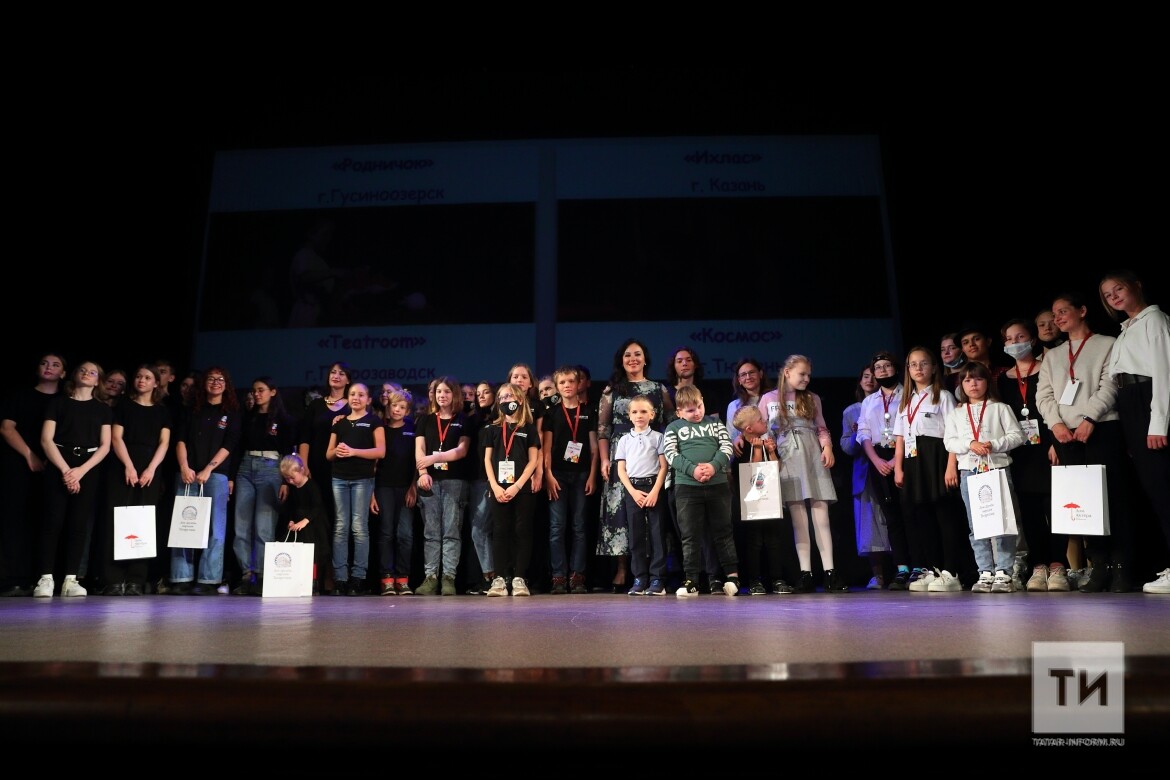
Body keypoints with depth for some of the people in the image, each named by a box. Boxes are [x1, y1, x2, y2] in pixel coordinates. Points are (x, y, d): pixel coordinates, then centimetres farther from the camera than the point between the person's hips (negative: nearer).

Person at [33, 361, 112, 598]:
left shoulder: (103, 409, 13)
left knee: (78, 524, -2)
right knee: (54, 522, -6)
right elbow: (46, 439, 0)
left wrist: (82, 470, -9)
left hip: (88, 469, 1)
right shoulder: (58, 402, 8)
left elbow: (105, 446, 5)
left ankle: (70, 579, -1)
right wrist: (65, 469, -10)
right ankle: (46, 578, -3)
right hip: (58, 467, -1)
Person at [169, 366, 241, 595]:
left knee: (215, 529, -5)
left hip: (216, 474, -2)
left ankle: (209, 580, -4)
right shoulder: (194, 409, 16)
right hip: (188, 473, 3)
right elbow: (181, 439, 8)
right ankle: (181, 579, 2)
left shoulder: (232, 413, 9)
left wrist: (208, 469, -10)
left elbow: (229, 445, 0)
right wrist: (184, 467, -6)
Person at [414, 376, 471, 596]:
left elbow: (461, 450, -3)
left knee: (452, 530, -5)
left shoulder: (463, 421, 9)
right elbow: (419, 450, 7)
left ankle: (449, 577, -5)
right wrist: (422, 472, -11)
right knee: (431, 531, 1)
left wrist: (435, 457, -16)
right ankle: (431, 577, 2)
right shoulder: (425, 421, 16)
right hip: (430, 480, 2)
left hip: (455, 480, -2)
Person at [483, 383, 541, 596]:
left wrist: (517, 486, -11)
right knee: (500, 531, 2)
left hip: (522, 488, -2)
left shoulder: (529, 428, 5)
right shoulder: (493, 429, 11)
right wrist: (495, 486, -6)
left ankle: (519, 578, 3)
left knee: (522, 531, -1)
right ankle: (500, 578, 5)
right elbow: (487, 460, 8)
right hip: (498, 488, 2)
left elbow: (533, 460, -1)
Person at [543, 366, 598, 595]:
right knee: (557, 527, -2)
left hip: (581, 474, 1)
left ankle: (577, 576, 5)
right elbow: (546, 448, 3)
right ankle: (558, 577, 1)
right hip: (558, 474, -1)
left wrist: (592, 475, 0)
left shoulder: (588, 413, 10)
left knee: (579, 527, 2)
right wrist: (548, 475, -6)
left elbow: (593, 447, 8)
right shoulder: (552, 413, 7)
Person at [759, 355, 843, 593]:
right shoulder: (769, 399, 8)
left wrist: (827, 447, -6)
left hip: (813, 458, 1)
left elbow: (822, 428, 12)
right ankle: (805, 573, -1)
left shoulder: (812, 399, 14)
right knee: (798, 519, -2)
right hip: (787, 460, -1)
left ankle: (830, 571, -4)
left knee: (821, 516, -4)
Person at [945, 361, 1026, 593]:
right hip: (969, 472, 2)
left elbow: (1016, 435, 0)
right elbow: (949, 442, 4)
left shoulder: (1000, 408, 7)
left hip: (998, 469, -2)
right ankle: (985, 572, 9)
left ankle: (1003, 572, 1)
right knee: (976, 526, 4)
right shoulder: (955, 413, 13)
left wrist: (993, 445, -13)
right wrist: (971, 444, -12)